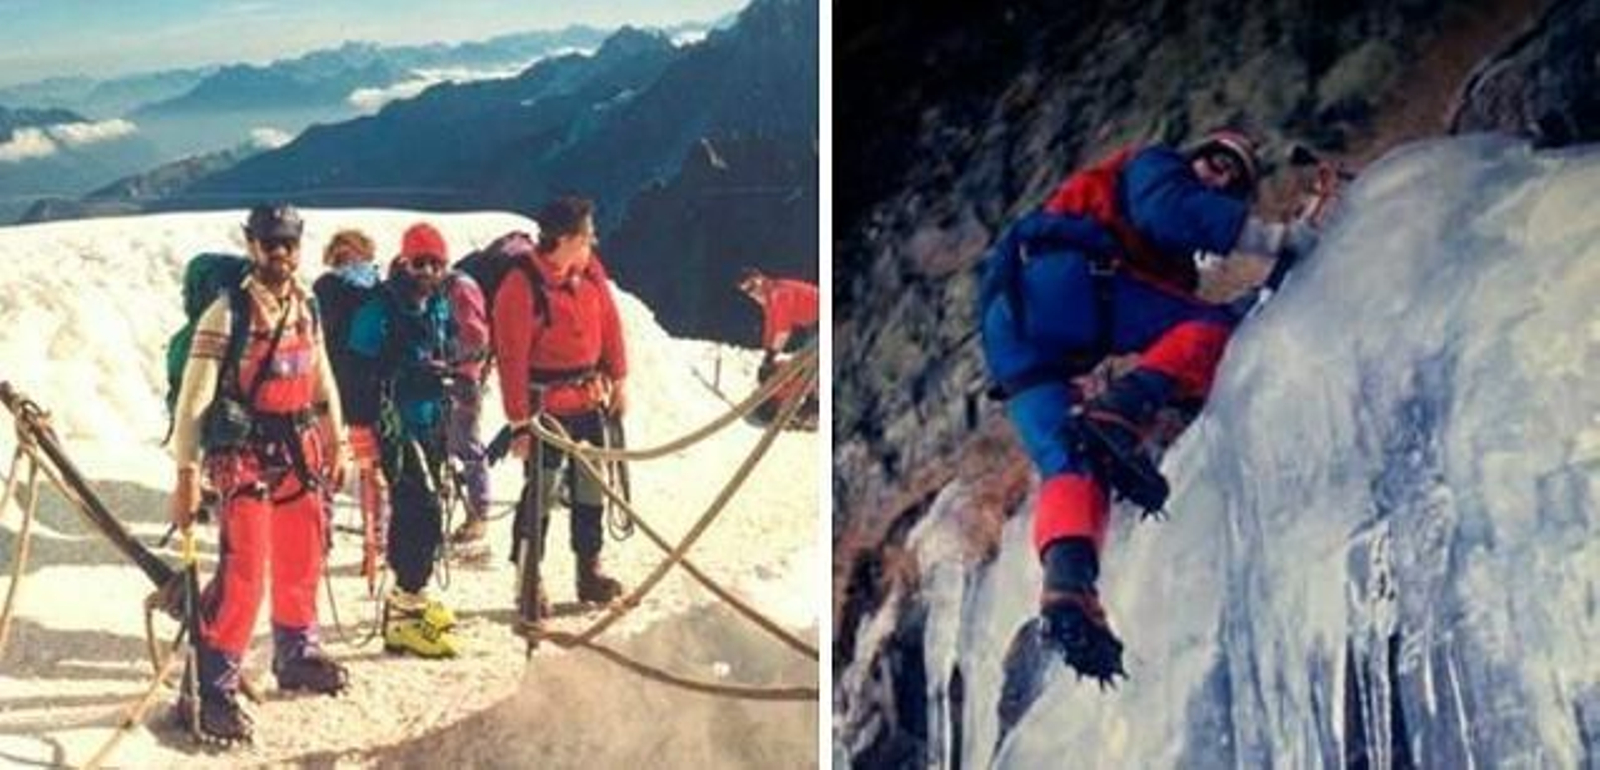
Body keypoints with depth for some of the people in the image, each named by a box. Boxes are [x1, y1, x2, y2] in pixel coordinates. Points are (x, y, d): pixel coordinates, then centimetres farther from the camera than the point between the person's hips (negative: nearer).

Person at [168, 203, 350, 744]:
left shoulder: (306, 308, 7)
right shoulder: (227, 313, -14)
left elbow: (322, 380, 19)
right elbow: (194, 398, -15)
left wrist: (335, 443, 21)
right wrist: (187, 474, -19)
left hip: (298, 451, 7)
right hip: (243, 455, -7)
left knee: (302, 560, 16)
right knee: (243, 573, -11)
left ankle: (297, 655, 35)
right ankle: (212, 688, -3)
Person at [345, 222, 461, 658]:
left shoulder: (440, 308, 12)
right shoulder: (380, 310, -11)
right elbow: (361, 374, -13)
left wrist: (449, 422, 24)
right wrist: (362, 428, -18)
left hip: (430, 422, 8)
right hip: (395, 423, -8)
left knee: (411, 511, 16)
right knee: (423, 511, -15)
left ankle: (407, 597, 27)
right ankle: (406, 614, -14)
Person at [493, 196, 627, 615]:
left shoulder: (589, 271, -1)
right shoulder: (522, 285, -19)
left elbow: (609, 322, 11)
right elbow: (512, 358, -18)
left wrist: (618, 380, 11)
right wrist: (519, 422, -17)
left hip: (590, 399, 7)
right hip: (547, 404, -7)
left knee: (591, 487, 15)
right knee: (540, 493, 1)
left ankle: (589, 570, 28)